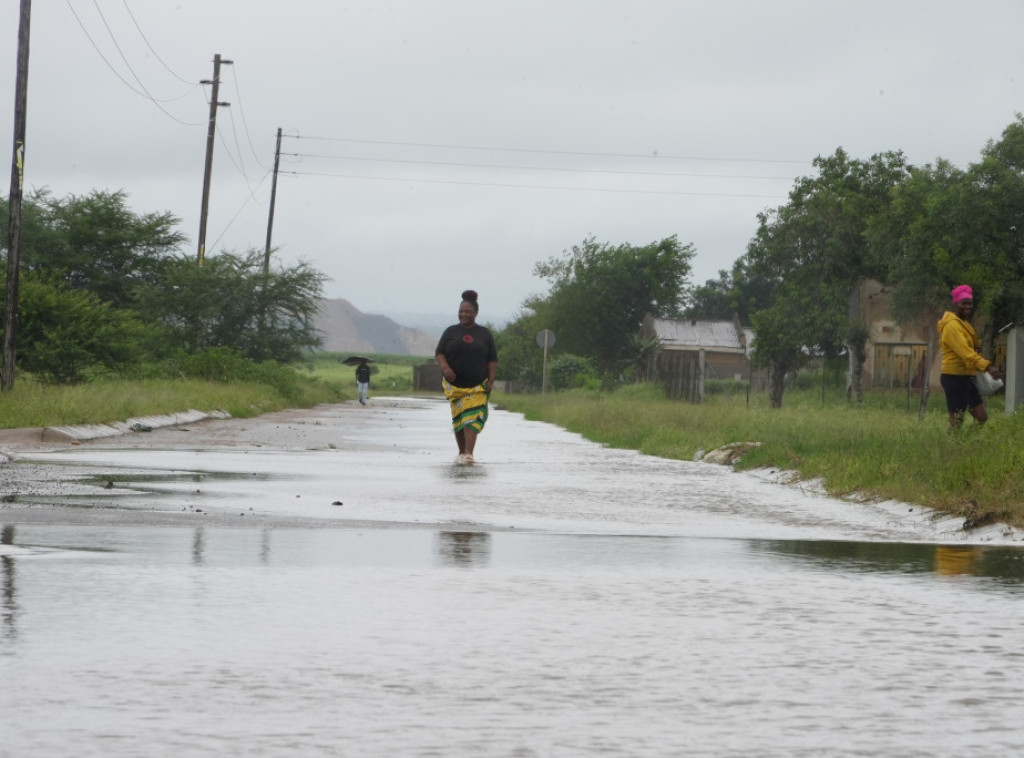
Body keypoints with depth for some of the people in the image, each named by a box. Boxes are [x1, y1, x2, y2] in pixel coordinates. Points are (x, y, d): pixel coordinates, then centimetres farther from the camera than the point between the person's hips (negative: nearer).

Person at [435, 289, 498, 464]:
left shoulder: (484, 333, 7)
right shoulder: (451, 332, 7)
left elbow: (492, 359, 6)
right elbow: (439, 353, 2)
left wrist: (491, 379, -5)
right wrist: (445, 367, -18)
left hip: (478, 386, -2)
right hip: (455, 384, 2)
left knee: (472, 417, -16)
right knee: (457, 419, 6)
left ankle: (468, 453, -25)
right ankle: (461, 452, 17)